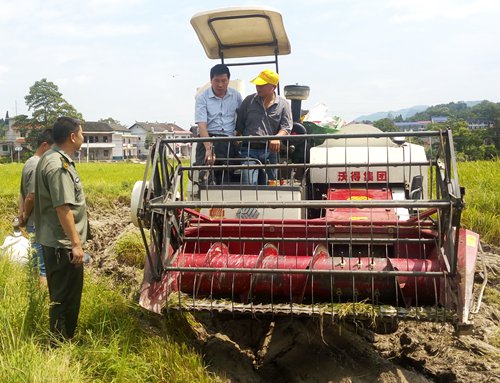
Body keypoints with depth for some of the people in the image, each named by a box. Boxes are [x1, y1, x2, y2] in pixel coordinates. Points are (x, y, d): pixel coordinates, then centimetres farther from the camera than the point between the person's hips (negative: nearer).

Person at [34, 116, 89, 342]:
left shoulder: (51, 159, 11)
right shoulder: (58, 166, -22)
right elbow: (63, 208, -26)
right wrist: (76, 243, -22)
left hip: (54, 241, 11)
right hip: (63, 245, -11)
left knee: (62, 295, 20)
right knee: (65, 298, 1)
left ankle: (62, 341, 33)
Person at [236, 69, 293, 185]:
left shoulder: (283, 104, 7)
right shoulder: (249, 101, 10)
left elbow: (287, 127, -1)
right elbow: (239, 125, 10)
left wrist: (277, 137, -21)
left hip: (270, 151, 1)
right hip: (250, 150, -1)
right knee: (249, 184, -15)